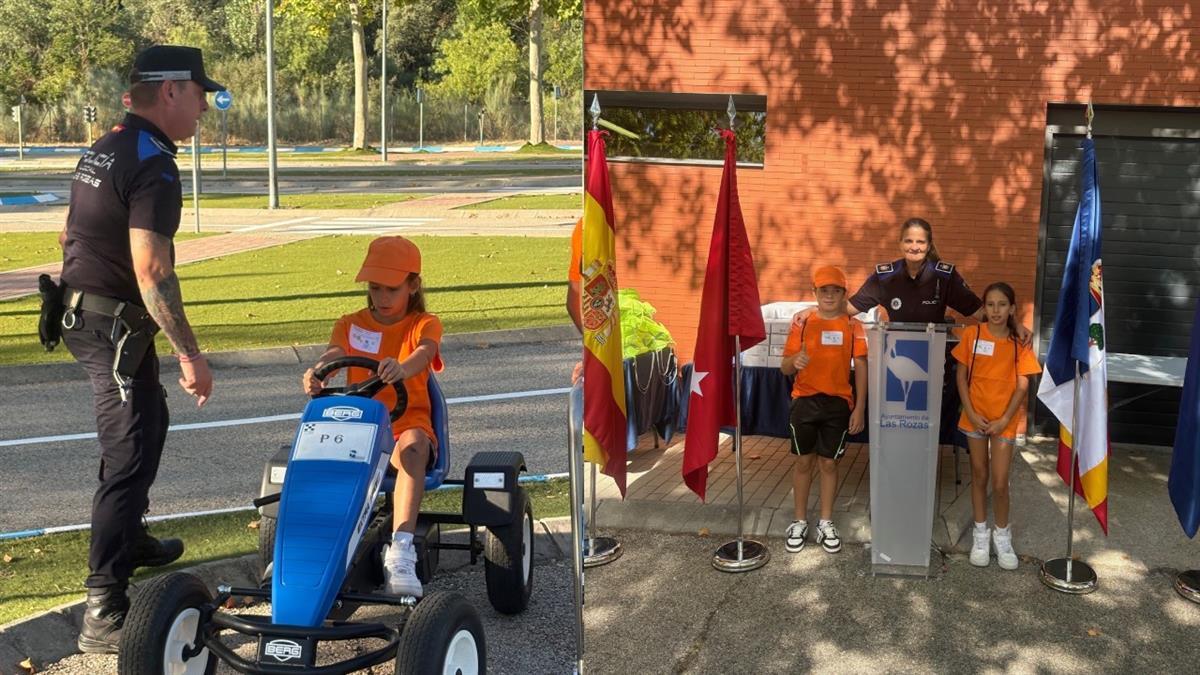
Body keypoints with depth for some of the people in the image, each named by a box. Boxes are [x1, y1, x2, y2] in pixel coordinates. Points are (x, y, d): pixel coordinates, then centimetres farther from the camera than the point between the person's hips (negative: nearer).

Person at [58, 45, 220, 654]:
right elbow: (151, 270, -27)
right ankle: (104, 613, -9)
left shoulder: (101, 150, 12)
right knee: (130, 455, -10)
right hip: (116, 324, -10)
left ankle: (129, 540, 43)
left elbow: (69, 237, 21)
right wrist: (190, 355, -24)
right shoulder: (152, 164, -20)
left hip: (81, 310, 10)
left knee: (147, 424, 26)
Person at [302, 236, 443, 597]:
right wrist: (317, 372, -36)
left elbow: (424, 353, -20)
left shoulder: (424, 324, 5)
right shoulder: (351, 324, 13)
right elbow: (333, 353, -9)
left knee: (413, 446, -38)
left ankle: (400, 550, -49)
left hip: (407, 422, -2)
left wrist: (403, 368, -46)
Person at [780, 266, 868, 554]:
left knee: (829, 463, 8)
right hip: (805, 401, 0)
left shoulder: (852, 326, -1)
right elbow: (785, 368, 0)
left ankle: (826, 523, 20)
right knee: (803, 461, 8)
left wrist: (859, 409, -6)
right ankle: (800, 522, 20)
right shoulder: (802, 322, -1)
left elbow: (861, 368, 0)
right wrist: (795, 361, -25)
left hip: (838, 403, 0)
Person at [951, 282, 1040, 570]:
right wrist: (971, 413, -8)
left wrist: (1004, 420, -11)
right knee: (979, 476, 11)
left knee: (1000, 482, -3)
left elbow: (1022, 386, -4)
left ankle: (1002, 535, 17)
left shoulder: (1019, 344, -4)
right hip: (975, 417, 1)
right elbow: (961, 376, -1)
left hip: (1003, 420, -1)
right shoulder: (972, 334, -3)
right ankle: (980, 533, 25)